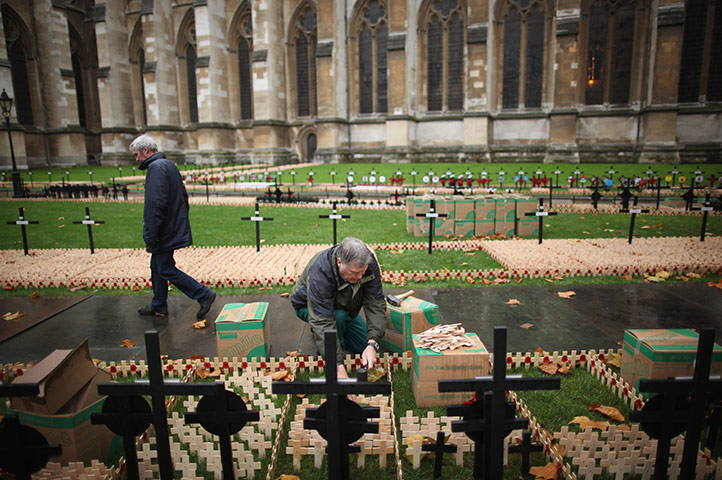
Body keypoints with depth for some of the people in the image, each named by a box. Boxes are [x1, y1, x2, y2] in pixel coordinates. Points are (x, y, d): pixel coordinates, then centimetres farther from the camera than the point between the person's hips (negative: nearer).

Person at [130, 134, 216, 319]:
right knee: (157, 267, 18)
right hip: (174, 228, 10)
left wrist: (150, 235, -22)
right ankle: (159, 306, 29)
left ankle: (204, 295, -1)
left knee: (166, 270, -4)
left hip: (164, 232, -10)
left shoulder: (156, 168, -17)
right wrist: (181, 222, 23)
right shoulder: (170, 165, 15)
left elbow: (155, 204, -25)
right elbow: (184, 197, 21)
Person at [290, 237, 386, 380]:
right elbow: (322, 321, -46)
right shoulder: (319, 272, -43)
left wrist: (372, 344, -42)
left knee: (365, 346, 0)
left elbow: (376, 305, -30)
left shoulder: (368, 262, -29)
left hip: (343, 305, 5)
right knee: (339, 316, -36)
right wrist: (339, 367, -50)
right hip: (308, 306, -4)